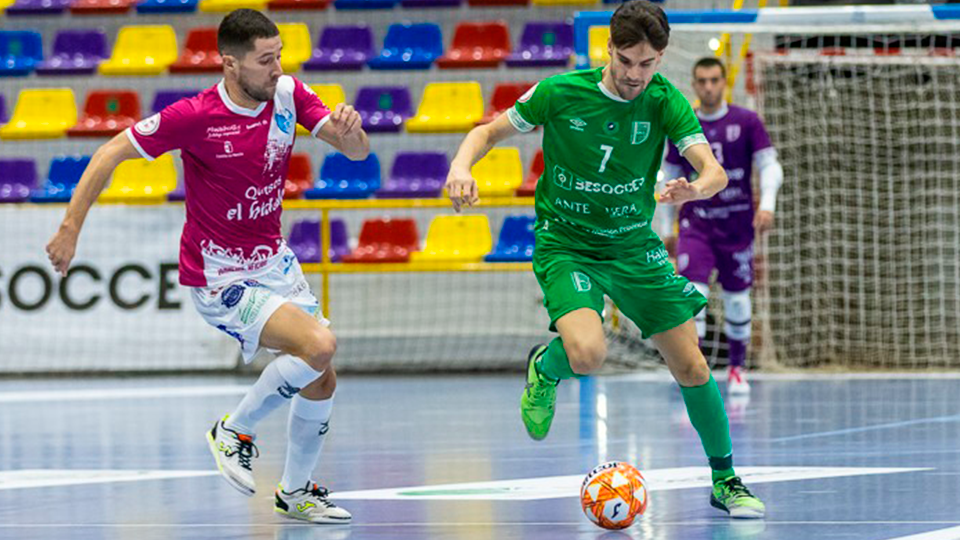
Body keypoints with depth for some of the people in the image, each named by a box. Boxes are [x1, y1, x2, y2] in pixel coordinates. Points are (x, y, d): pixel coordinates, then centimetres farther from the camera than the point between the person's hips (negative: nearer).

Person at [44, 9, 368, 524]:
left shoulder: (288, 93, -7)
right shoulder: (194, 117, -22)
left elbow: (358, 152, -7)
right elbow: (111, 152, -12)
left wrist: (350, 131, -31)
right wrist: (70, 227, -14)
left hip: (273, 262, 7)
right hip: (219, 278, -7)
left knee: (321, 381, 8)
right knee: (319, 345, -24)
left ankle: (296, 492, 30)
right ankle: (235, 430, -2)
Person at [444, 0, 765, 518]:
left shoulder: (665, 102, -9)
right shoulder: (560, 93, -13)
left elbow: (714, 172, -18)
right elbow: (491, 131, -1)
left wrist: (694, 188, -43)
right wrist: (462, 165, -23)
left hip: (635, 245, 3)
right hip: (565, 245, -3)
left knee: (690, 365, -1)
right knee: (587, 353, -29)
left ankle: (725, 480, 19)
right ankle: (545, 368, 9)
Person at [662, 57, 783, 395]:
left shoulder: (746, 122, -1)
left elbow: (769, 165, -2)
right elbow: (671, 176, 13)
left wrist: (767, 204, -19)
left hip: (737, 223, 0)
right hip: (695, 222, 0)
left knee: (737, 297, 5)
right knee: (692, 288, -17)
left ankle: (737, 368, 23)